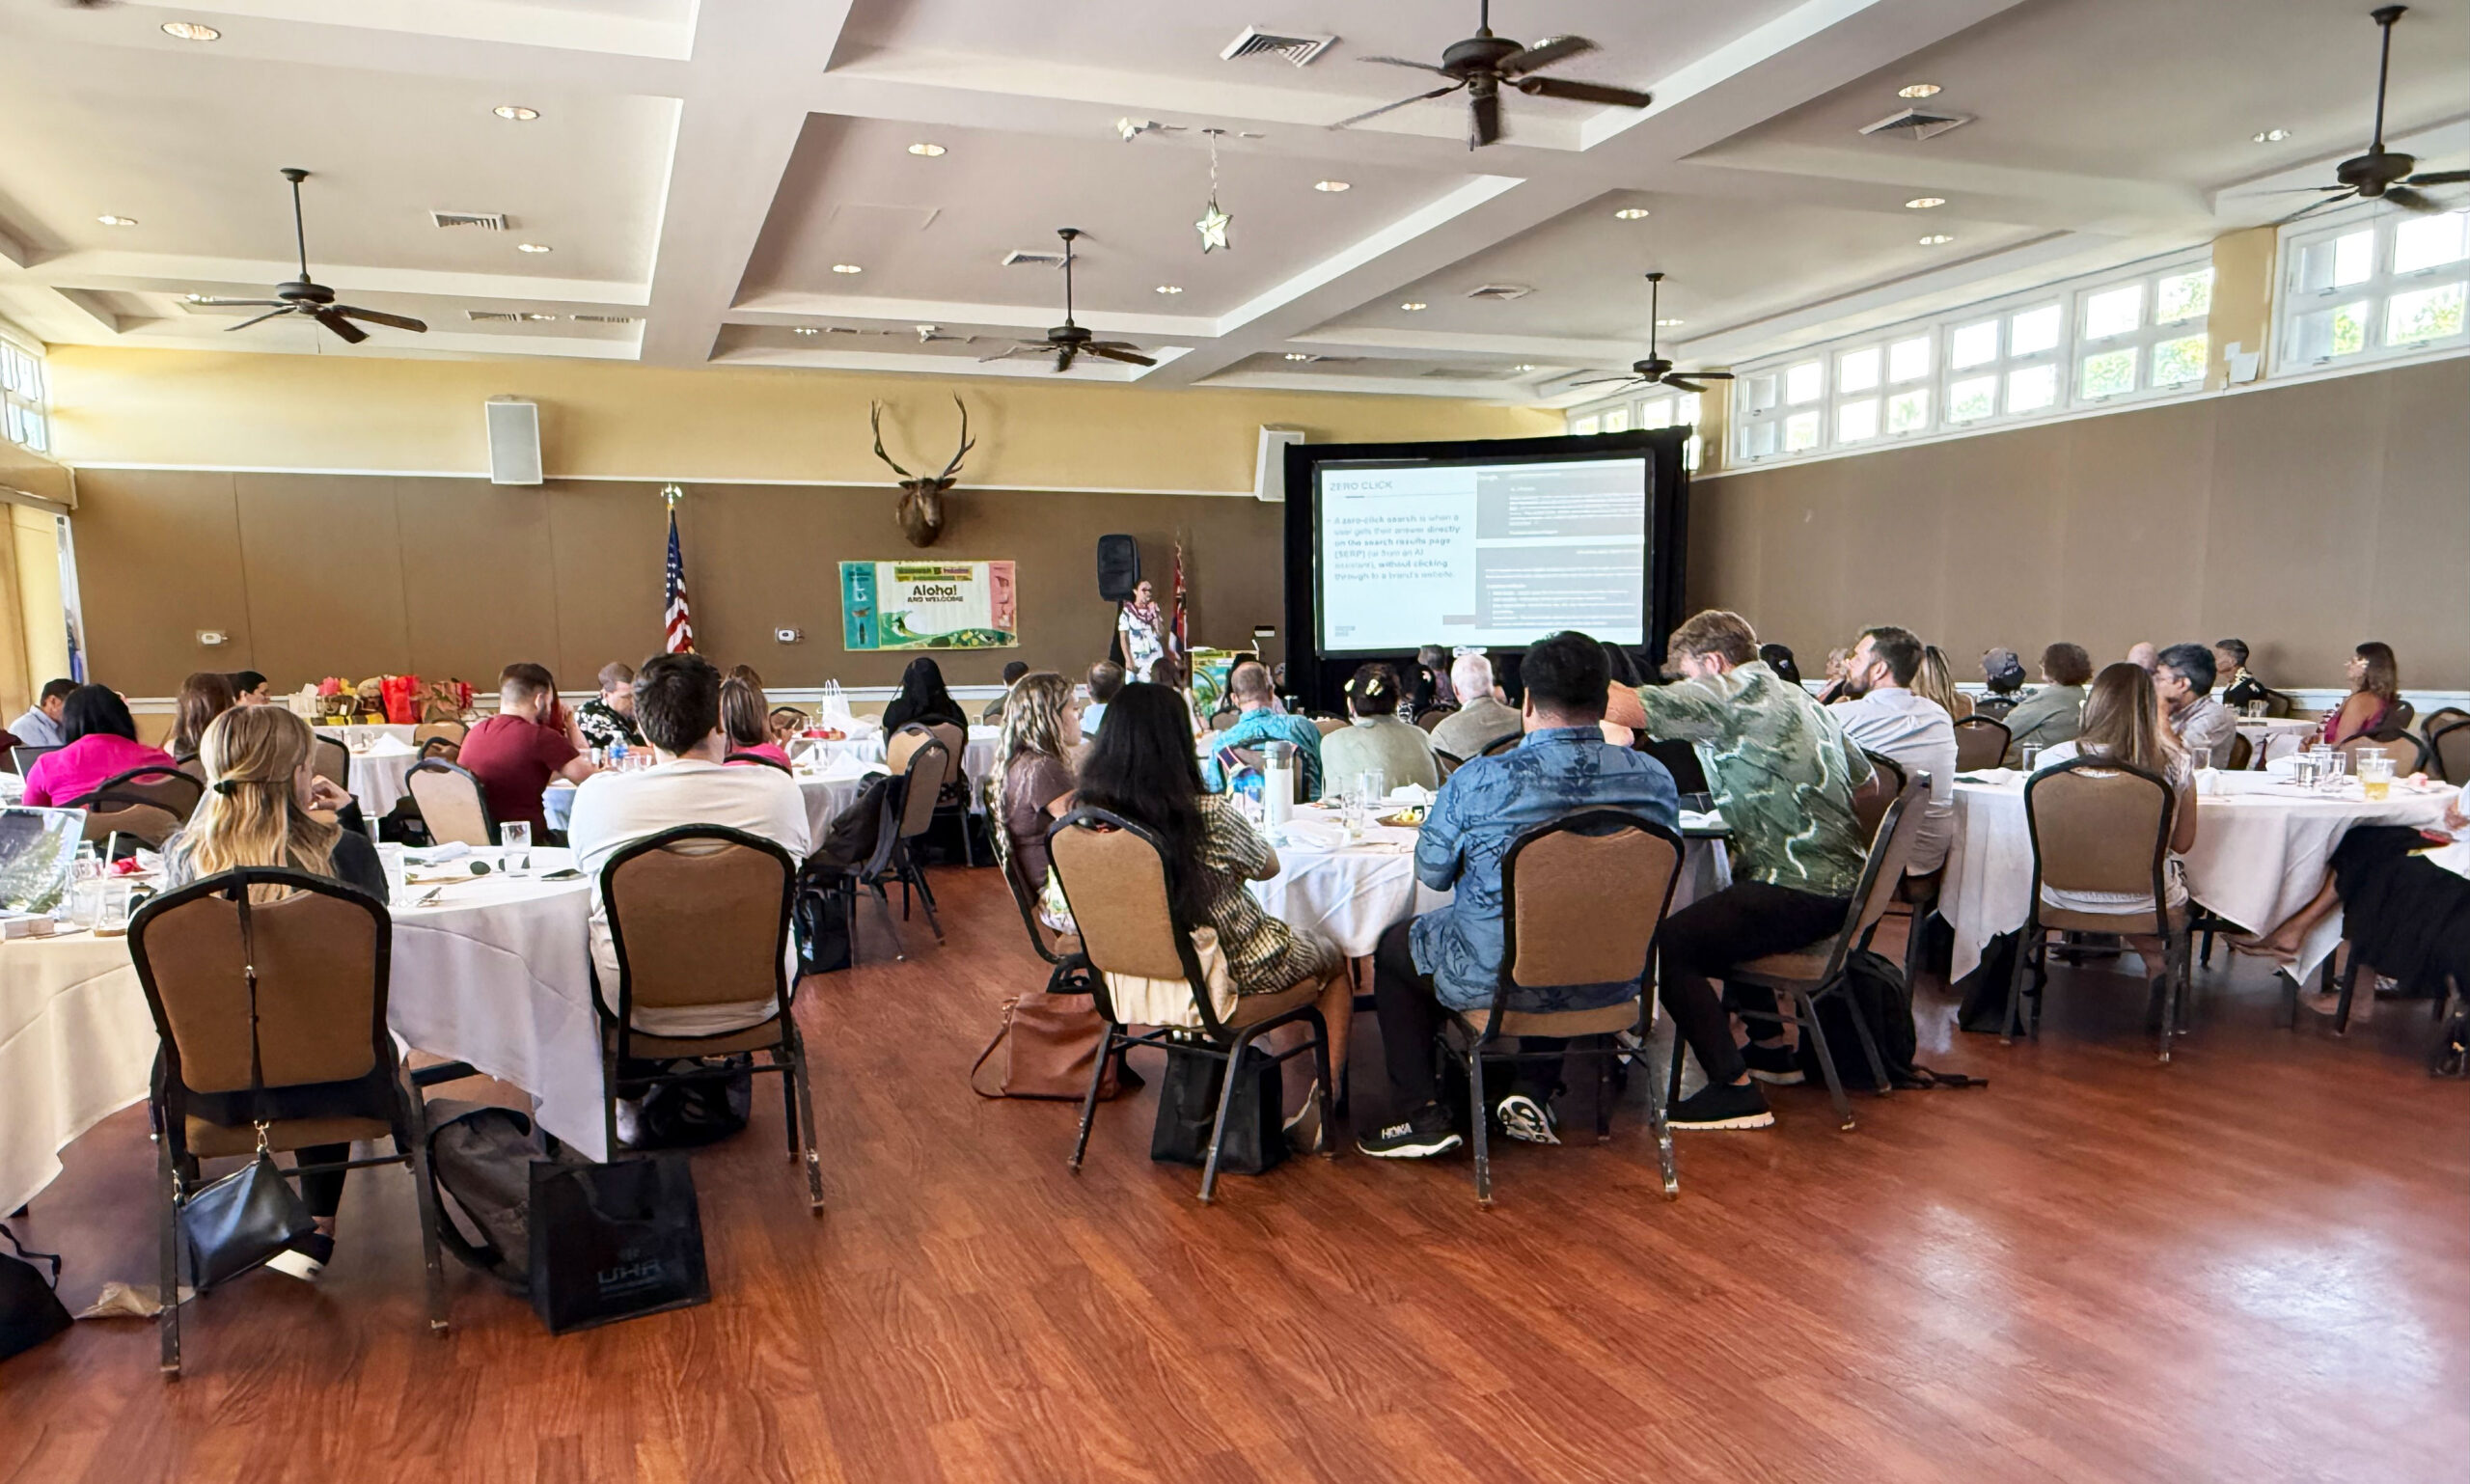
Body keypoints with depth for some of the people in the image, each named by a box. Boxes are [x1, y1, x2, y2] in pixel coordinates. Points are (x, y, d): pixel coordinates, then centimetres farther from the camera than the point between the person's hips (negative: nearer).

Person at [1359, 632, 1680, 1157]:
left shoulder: (1479, 781, -19)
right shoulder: (1655, 777, -8)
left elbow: (1432, 872, -3)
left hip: (1493, 980, -4)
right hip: (1612, 983, 4)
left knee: (1393, 947, 24)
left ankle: (1422, 1116, 21)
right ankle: (1534, 1093, 30)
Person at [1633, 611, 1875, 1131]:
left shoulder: (1730, 694, -9)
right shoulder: (1799, 699, 18)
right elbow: (1861, 773, 26)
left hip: (1799, 892, -10)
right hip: (1843, 880, 10)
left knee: (1669, 946, -15)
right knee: (1712, 922, 31)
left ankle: (1735, 1089, -12)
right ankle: (1772, 1049, 40)